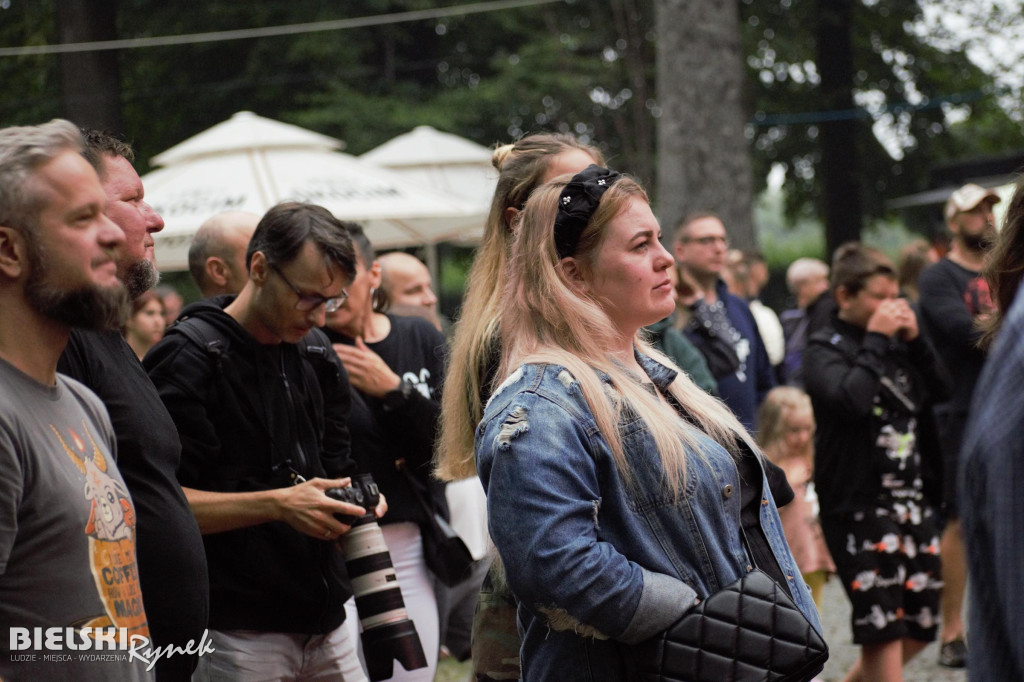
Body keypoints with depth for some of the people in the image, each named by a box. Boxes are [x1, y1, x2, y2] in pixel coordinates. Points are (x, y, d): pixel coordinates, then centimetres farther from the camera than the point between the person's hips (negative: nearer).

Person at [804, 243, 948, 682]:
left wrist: (914, 340, -2)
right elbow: (851, 399, -27)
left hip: (909, 496, 7)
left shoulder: (894, 342, 12)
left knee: (921, 621, 12)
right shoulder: (825, 349, -8)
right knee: (882, 624, -5)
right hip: (858, 507, -7)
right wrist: (876, 339, -18)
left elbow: (939, 390, 9)